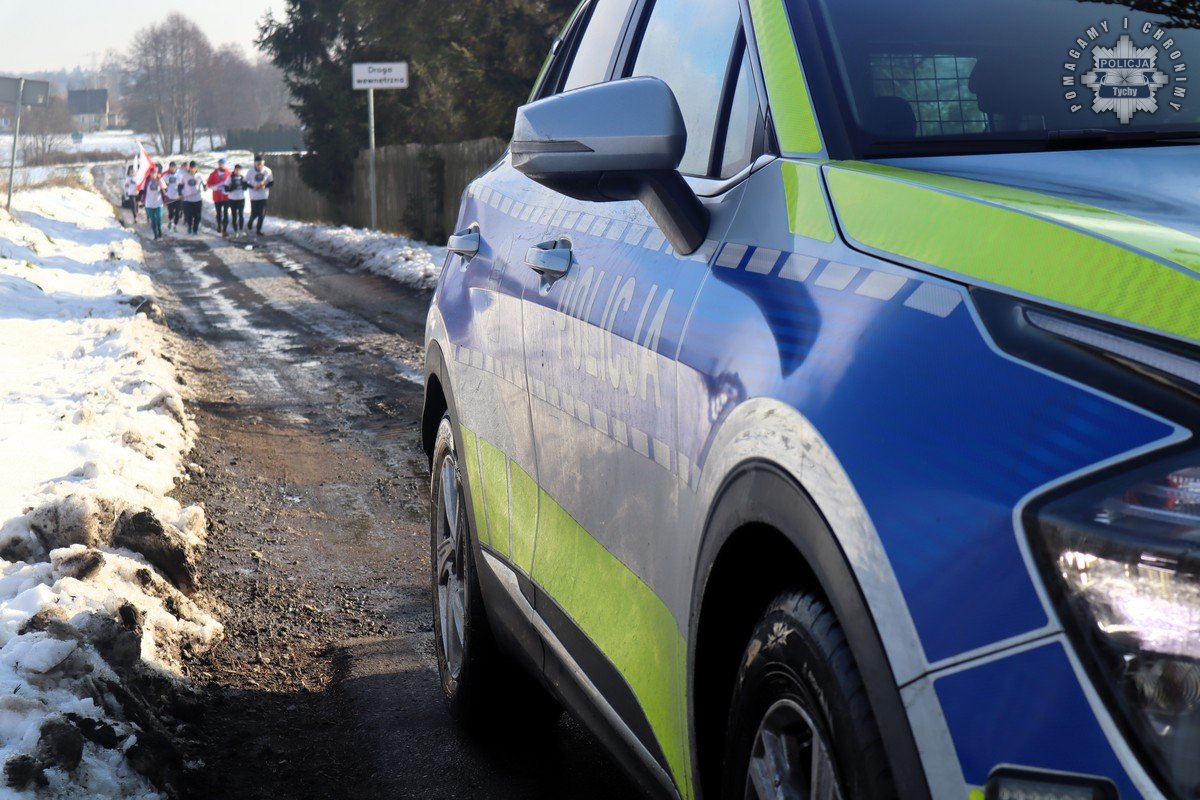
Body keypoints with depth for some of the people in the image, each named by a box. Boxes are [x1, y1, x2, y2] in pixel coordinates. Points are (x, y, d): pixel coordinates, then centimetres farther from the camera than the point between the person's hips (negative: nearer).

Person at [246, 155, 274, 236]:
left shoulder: (267, 171, -7)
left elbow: (272, 183, 1)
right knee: (254, 214, 1)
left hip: (264, 196, 1)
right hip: (254, 196, -1)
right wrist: (253, 187, -16)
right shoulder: (251, 172, -8)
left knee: (262, 214, 1)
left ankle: (259, 230, 17)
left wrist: (265, 186, -18)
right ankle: (250, 224, 33)